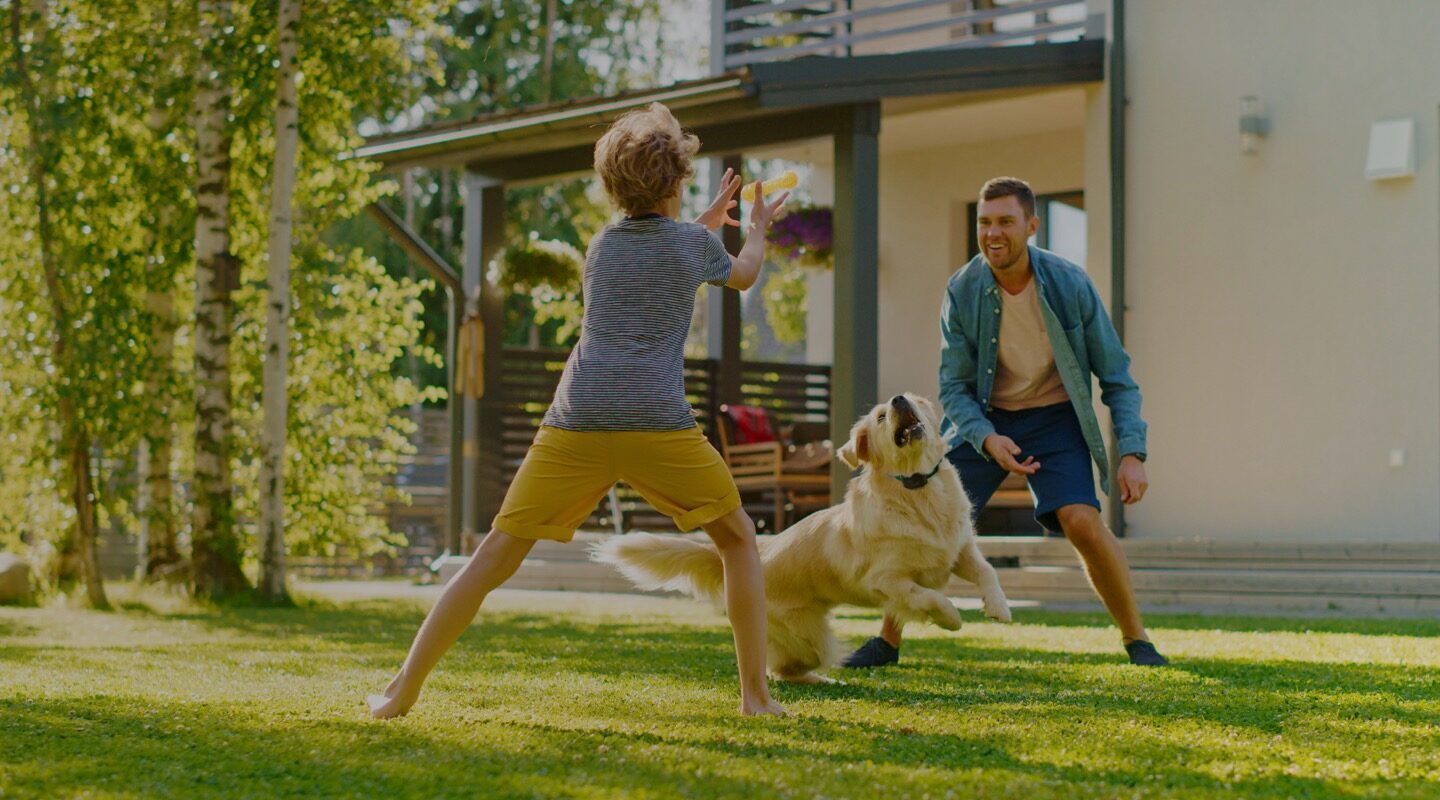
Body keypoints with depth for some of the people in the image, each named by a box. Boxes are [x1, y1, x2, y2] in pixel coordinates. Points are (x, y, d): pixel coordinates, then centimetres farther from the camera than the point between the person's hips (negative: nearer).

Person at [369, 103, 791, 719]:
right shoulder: (696, 244, 12)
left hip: (575, 425, 3)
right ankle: (755, 695, 11)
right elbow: (742, 275, 36)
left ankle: (404, 689, 2)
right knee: (738, 540, 16)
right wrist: (758, 227, 56)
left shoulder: (601, 245, 21)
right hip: (658, 425, -2)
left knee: (495, 557, 6)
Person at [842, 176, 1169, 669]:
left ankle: (1137, 640, -4)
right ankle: (887, 641, 9)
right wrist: (988, 440, -25)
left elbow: (1116, 378, -8)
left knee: (1082, 521, -23)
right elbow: (954, 387, -7)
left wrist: (1132, 453, -18)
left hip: (1054, 417, -2)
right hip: (984, 419, 2)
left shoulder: (1069, 284, -16)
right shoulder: (963, 291, -13)